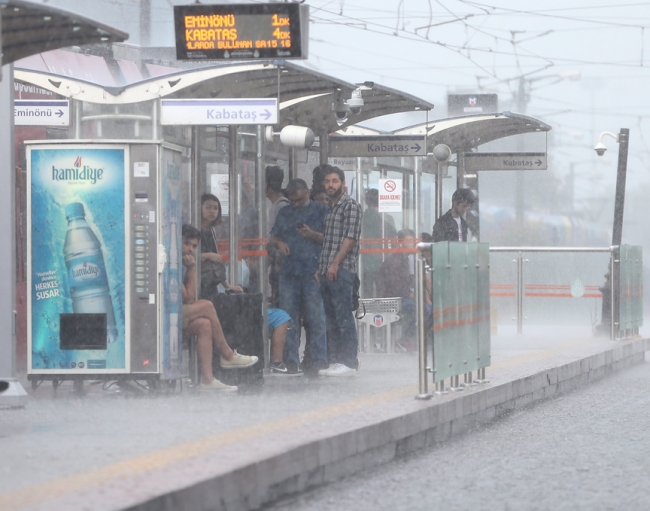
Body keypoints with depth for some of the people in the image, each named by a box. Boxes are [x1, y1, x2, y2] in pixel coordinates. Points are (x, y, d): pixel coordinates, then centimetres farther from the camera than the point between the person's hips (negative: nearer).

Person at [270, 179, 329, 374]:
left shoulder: (321, 211, 6)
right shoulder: (284, 213, 19)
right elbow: (273, 236, 24)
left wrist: (312, 234, -14)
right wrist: (278, 243, 1)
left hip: (312, 272, -4)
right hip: (288, 273, 4)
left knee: (316, 318, -5)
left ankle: (317, 361, -2)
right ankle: (290, 362, 7)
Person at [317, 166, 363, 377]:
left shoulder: (350, 205, -5)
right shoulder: (330, 208, 21)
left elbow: (350, 238, -13)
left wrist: (335, 264, -17)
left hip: (342, 269, -9)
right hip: (327, 270, 9)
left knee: (344, 317, -10)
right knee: (331, 318, 9)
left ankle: (349, 363, -11)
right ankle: (335, 360, 13)